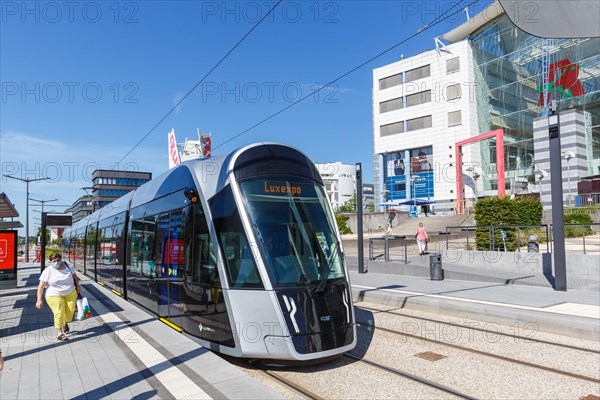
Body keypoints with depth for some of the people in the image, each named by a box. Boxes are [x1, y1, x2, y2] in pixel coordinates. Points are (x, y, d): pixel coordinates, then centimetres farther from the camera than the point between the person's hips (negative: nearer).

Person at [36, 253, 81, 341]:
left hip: (71, 293, 3)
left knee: (70, 311, 0)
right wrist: (39, 300, -16)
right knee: (59, 313, -12)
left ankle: (65, 323, 31)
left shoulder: (67, 266, -3)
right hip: (55, 295, -3)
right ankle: (59, 332, 2)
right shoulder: (48, 271, -12)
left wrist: (78, 286, 5)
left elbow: (74, 276, 12)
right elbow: (41, 286, -12)